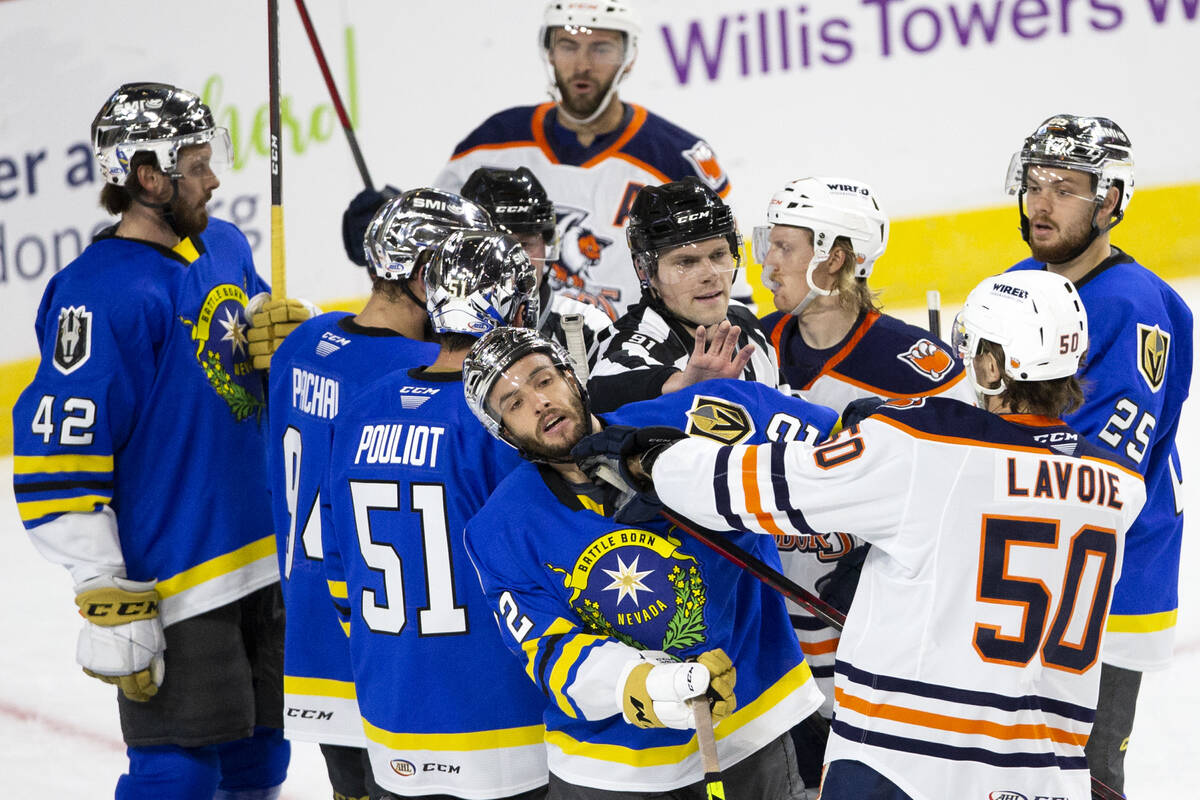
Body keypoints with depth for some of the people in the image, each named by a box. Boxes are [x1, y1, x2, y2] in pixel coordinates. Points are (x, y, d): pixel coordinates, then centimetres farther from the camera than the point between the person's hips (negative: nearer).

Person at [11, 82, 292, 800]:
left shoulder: (227, 249, 8)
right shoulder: (105, 293, -19)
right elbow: (56, 458, -21)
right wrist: (108, 600, -22)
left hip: (262, 557, 9)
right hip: (173, 584, -8)